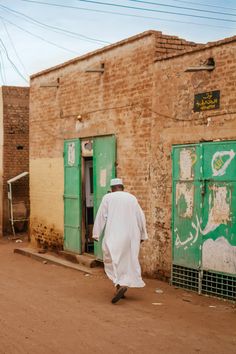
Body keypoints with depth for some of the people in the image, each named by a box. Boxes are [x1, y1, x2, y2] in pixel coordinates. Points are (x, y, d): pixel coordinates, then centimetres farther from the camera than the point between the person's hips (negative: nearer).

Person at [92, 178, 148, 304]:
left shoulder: (107, 198, 0)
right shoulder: (132, 198, 9)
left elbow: (101, 216, -3)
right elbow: (141, 218, 10)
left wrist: (96, 234, 3)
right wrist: (142, 235, 20)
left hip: (114, 235, -4)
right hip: (130, 236, 4)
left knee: (112, 260, 0)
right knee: (128, 260, 14)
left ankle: (120, 285, -20)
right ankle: (123, 284, 13)